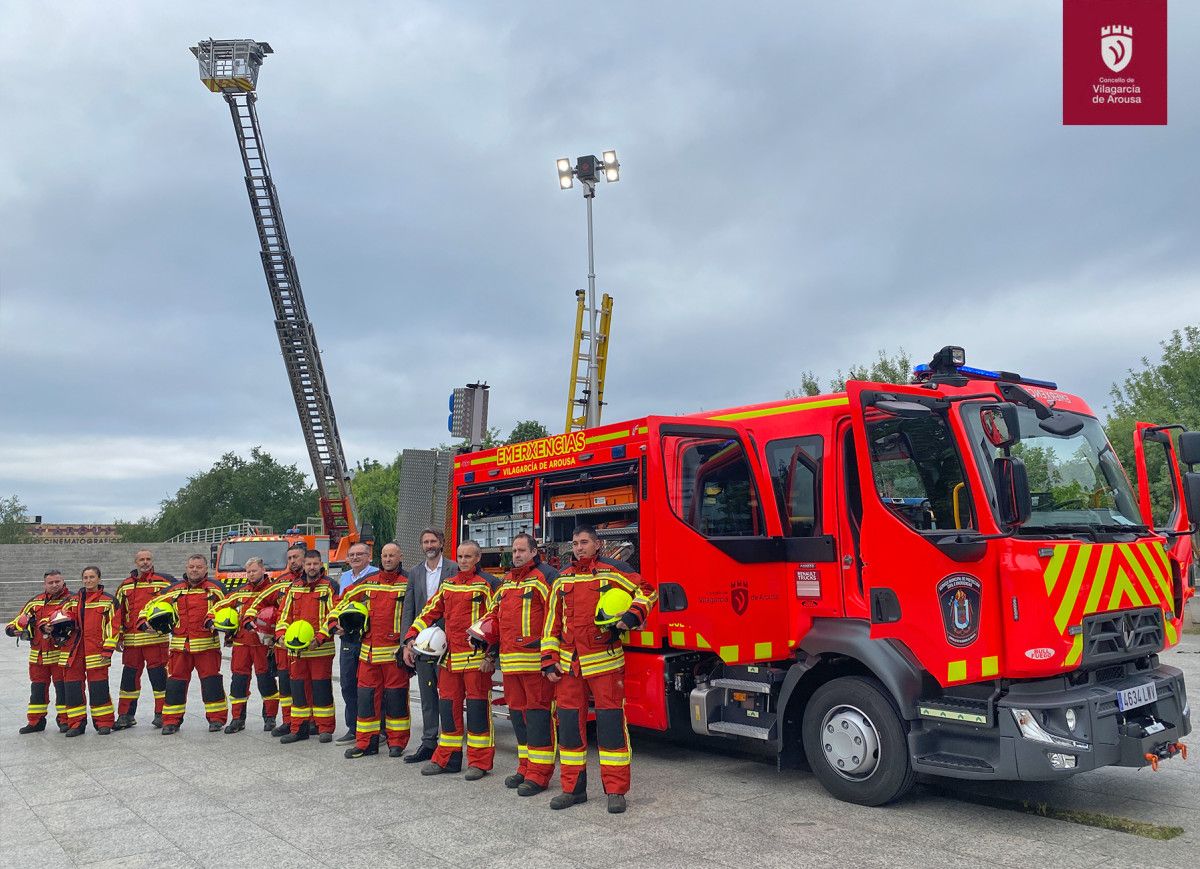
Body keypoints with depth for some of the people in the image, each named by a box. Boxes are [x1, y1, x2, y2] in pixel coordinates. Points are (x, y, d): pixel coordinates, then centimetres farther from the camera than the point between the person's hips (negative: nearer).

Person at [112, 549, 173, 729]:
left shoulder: (163, 582, 3)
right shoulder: (125, 586, 14)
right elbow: (117, 612, 15)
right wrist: (118, 637, 10)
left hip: (156, 637, -3)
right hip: (131, 639, 3)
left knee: (158, 674, -2)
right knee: (130, 675, 8)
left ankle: (161, 713, 6)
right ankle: (125, 715, 18)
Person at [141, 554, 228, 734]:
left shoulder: (213, 590, 5)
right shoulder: (175, 591, 13)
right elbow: (152, 605, 18)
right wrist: (146, 620, 2)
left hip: (207, 645, -2)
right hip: (180, 645, 3)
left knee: (211, 680, -1)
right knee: (175, 682, 4)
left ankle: (216, 718, 8)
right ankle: (171, 720, 15)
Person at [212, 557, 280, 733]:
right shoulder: (241, 591, 14)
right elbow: (221, 604, 21)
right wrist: (212, 618, 5)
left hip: (262, 642, -5)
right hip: (241, 641, 5)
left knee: (265, 678, 1)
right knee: (238, 679, 5)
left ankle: (270, 717, 12)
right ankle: (237, 718, 14)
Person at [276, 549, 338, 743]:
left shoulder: (328, 587, -2)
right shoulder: (294, 588, 12)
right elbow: (284, 613, 13)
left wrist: (320, 637, -19)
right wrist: (281, 633, -3)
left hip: (320, 648, -4)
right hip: (295, 648, 5)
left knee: (322, 687, 0)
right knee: (299, 687, 10)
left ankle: (325, 728, 10)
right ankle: (299, 728, 19)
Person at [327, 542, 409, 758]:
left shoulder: (406, 584, 0)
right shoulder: (367, 583, 11)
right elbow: (344, 600, 19)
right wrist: (335, 623, 5)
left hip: (394, 651, -4)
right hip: (368, 650, 4)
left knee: (396, 696, 2)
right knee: (367, 694, 6)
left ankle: (397, 741, 12)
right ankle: (365, 742, 14)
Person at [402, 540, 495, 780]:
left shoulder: (484, 585, -3)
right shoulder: (447, 585, 15)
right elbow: (429, 613, 16)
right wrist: (410, 640, 6)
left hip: (476, 658, -6)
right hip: (450, 658, 6)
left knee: (477, 708, -1)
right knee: (448, 706, 11)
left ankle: (479, 762, 8)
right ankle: (446, 759, 22)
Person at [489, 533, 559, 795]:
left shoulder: (544, 576, -6)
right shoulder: (506, 581, 20)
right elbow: (496, 613, 28)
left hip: (535, 659, -8)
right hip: (510, 660, 8)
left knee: (538, 712, -6)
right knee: (518, 712, 14)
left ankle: (539, 773, -3)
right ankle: (525, 766, 24)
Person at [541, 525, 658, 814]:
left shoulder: (611, 575, 0)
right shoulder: (562, 581, 11)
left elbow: (647, 591, 2)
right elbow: (552, 623, 12)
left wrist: (632, 616, -15)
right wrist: (549, 661, 6)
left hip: (604, 662, -4)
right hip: (569, 666, 4)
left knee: (610, 722, -3)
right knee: (569, 723, 7)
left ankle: (616, 790, 6)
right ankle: (573, 788, 18)